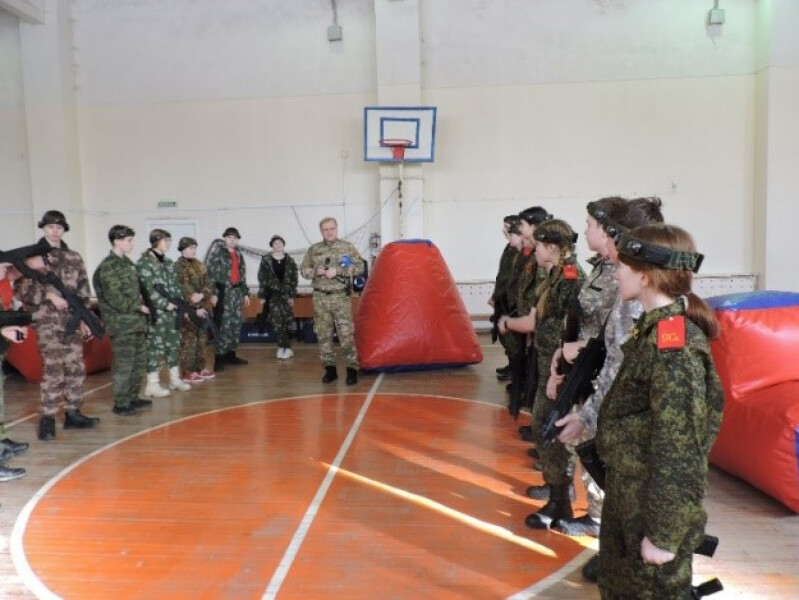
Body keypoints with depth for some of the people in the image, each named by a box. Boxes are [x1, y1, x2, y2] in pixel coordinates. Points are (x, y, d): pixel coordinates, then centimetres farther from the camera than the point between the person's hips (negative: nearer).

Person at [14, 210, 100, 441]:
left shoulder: (74, 258, 13)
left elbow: (83, 292, 14)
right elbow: (20, 288, -6)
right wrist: (49, 295, -15)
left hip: (72, 321, 5)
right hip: (47, 322, -5)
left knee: (76, 369, 8)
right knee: (53, 370, -9)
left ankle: (73, 413, 19)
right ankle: (47, 418, 0)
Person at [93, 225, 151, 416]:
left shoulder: (128, 262, 15)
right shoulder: (108, 267, -13)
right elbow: (115, 299, -19)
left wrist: (143, 304, 6)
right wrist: (139, 306, -12)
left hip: (136, 321, 9)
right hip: (121, 323, -9)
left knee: (139, 361, 14)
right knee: (124, 364, -4)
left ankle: (132, 397, 26)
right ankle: (120, 403, 6)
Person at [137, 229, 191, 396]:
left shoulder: (168, 262, 16)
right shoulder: (144, 262, -7)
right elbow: (148, 288, -14)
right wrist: (165, 304, -16)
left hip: (173, 310, 8)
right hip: (157, 312, -7)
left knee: (174, 344, 12)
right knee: (156, 346, -6)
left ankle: (175, 379, 23)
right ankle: (152, 384, 0)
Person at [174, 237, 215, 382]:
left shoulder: (199, 265, 14)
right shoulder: (178, 266, -9)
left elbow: (207, 283, 7)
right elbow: (184, 288, -15)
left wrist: (202, 294, -15)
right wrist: (195, 308, -18)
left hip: (201, 306, 8)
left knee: (202, 338, 12)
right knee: (189, 340, -5)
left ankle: (200, 368, 22)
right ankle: (188, 372, 1)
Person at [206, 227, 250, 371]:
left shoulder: (239, 254, 17)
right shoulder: (216, 253, -4)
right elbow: (210, 274, -11)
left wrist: (245, 293, 17)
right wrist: (213, 293, -17)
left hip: (236, 291, 7)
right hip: (223, 291, -7)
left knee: (236, 324, 10)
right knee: (223, 325, -9)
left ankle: (231, 354, 20)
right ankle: (219, 357, -4)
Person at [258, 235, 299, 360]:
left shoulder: (290, 261, 5)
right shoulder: (266, 260, 1)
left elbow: (293, 280, 4)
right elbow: (262, 279, 1)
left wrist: (292, 296, -3)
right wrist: (262, 296, -2)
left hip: (286, 294, 1)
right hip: (272, 294, -1)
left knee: (287, 321, -1)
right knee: (277, 321, -6)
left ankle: (283, 347, 9)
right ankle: (286, 347, 1)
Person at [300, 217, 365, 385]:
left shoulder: (347, 247, 3)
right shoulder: (313, 250, 9)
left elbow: (359, 267, -4)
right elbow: (304, 269, 11)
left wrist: (337, 271, -14)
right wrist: (316, 271, -10)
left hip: (340, 297, -3)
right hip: (320, 297, 3)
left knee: (346, 334, -6)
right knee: (323, 334, 7)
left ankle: (352, 369, 3)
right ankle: (329, 369, 18)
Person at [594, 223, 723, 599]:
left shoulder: (675, 345, -26)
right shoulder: (654, 327, 1)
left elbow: (678, 451, -24)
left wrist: (662, 534, -18)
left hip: (655, 504, -9)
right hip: (628, 492, 9)